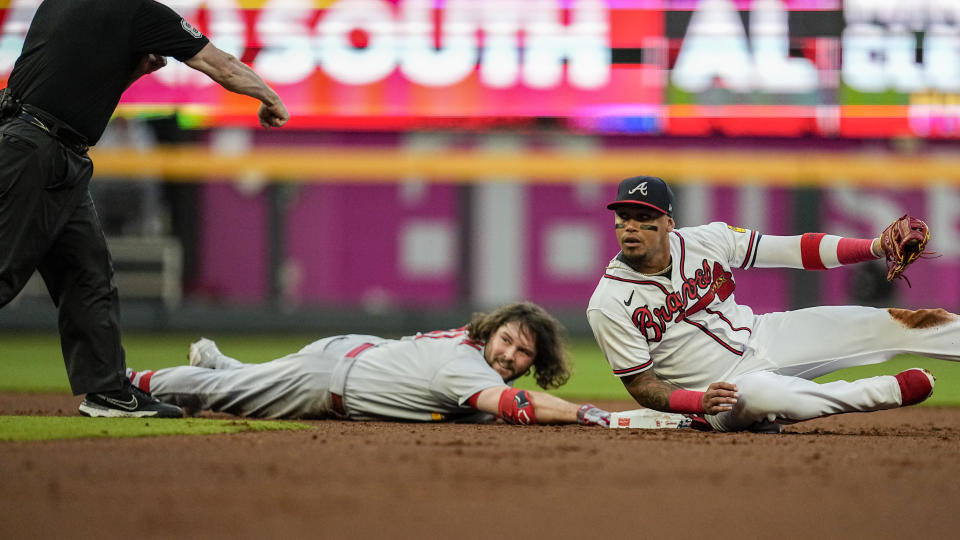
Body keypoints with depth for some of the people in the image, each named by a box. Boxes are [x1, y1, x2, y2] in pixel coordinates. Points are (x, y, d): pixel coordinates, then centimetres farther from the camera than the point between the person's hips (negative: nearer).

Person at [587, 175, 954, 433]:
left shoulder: (704, 241, -6)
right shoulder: (608, 305, -16)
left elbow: (794, 250, -5)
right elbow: (641, 384, -12)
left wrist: (877, 248, -16)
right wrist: (700, 403, -32)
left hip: (762, 337, 5)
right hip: (718, 388, -5)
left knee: (892, 323, -8)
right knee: (758, 393, -40)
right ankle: (891, 392, -23)